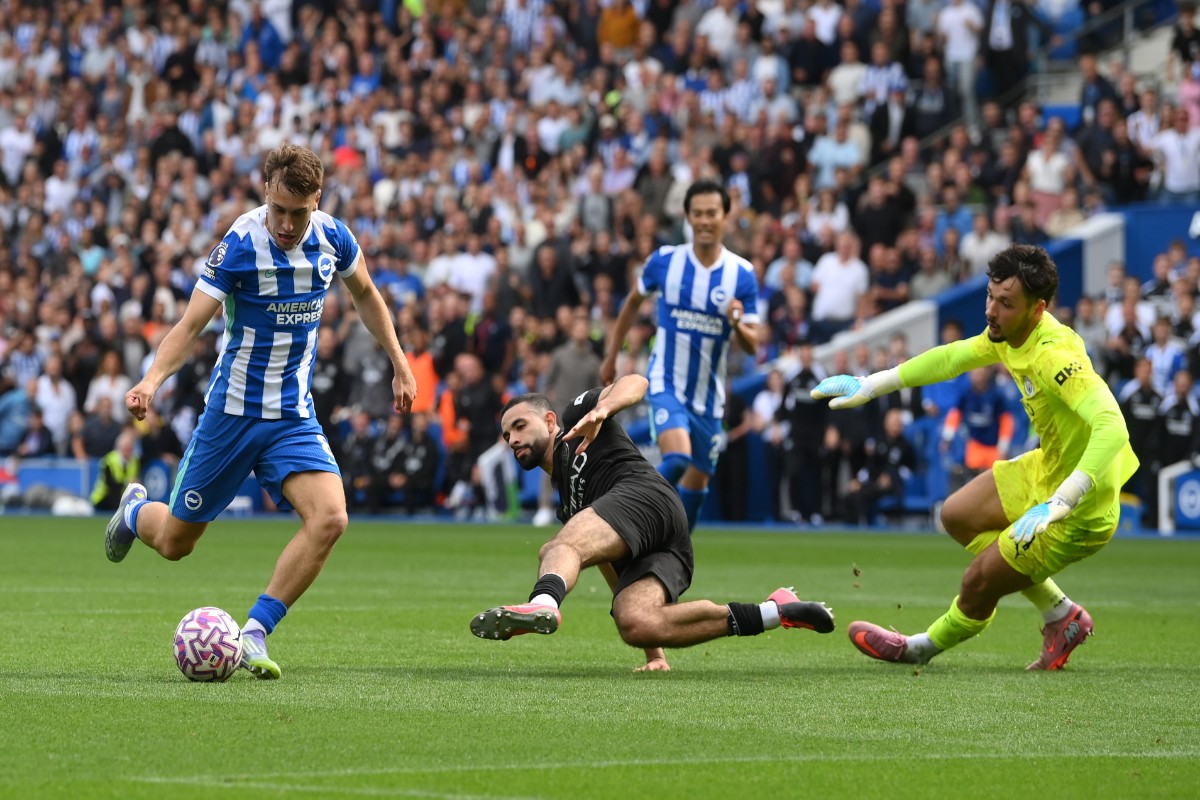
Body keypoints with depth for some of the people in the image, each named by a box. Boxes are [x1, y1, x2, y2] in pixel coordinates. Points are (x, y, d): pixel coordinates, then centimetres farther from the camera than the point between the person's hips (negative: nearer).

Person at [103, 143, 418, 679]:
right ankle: (135, 511, 46)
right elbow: (190, 325, -21)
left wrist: (400, 367, 17)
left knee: (329, 518, -23)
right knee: (175, 543, 8)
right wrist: (151, 381, -37)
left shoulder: (333, 238, -5)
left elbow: (365, 296, 16)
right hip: (232, 411, -3)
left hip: (295, 418, 3)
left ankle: (253, 635, -14)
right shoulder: (238, 247, -18)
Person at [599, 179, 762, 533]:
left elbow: (752, 345, -6)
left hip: (708, 394, 3)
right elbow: (633, 302, 13)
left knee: (697, 481, 10)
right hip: (666, 383, -3)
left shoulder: (742, 274, -6)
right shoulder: (664, 261, -6)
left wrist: (738, 324, -29)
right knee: (677, 459, -27)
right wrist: (611, 355, 17)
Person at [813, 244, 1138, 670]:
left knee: (977, 584, 1)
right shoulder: (1007, 334, -6)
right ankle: (1062, 616, 26)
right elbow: (953, 357, 14)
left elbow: (1112, 427, -45)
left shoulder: (1056, 356, -34)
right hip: (1047, 468, 9)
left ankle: (925, 647, 34)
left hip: (1081, 507, -9)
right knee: (957, 516, 22)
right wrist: (871, 385, 16)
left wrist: (1057, 504, -50)